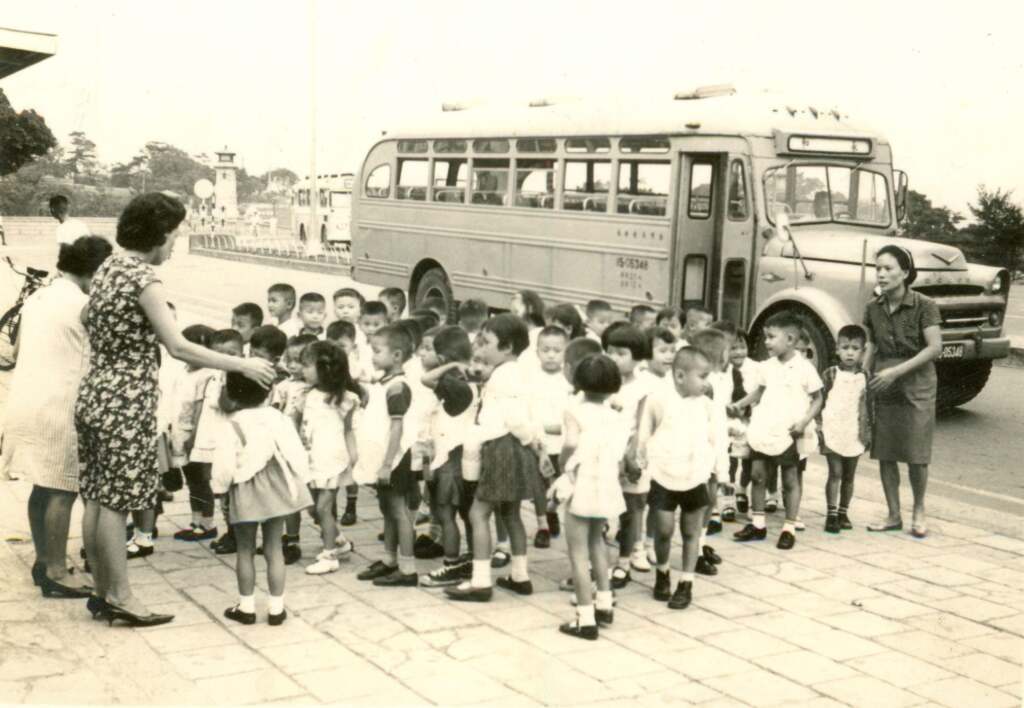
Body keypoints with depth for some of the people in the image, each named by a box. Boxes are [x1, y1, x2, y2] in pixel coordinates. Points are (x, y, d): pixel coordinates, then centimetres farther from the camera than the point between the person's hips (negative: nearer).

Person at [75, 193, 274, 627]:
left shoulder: (108, 268, 11)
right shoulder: (143, 277, -17)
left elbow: (88, 322, 27)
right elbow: (178, 348, -23)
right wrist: (243, 366, -18)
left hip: (95, 395, 9)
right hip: (125, 403, -9)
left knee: (97, 498, 12)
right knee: (115, 501, -2)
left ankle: (103, 591, 21)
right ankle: (119, 596, 7)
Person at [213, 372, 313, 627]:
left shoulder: (233, 426, -14)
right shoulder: (279, 418, -2)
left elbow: (225, 463, -15)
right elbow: (297, 453, 0)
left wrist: (220, 487, 2)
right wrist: (297, 483, 9)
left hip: (246, 494, -4)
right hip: (276, 490, 4)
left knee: (245, 551, 9)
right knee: (274, 549, 9)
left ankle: (246, 607, 14)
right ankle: (276, 608, 11)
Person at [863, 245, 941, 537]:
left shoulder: (924, 305, -10)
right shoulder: (873, 308, 4)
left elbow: (935, 347, -15)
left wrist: (897, 371, -20)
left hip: (916, 386, -4)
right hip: (883, 388, 4)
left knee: (916, 454, 0)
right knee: (885, 454, 5)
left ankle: (919, 512, 20)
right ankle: (894, 515, 16)